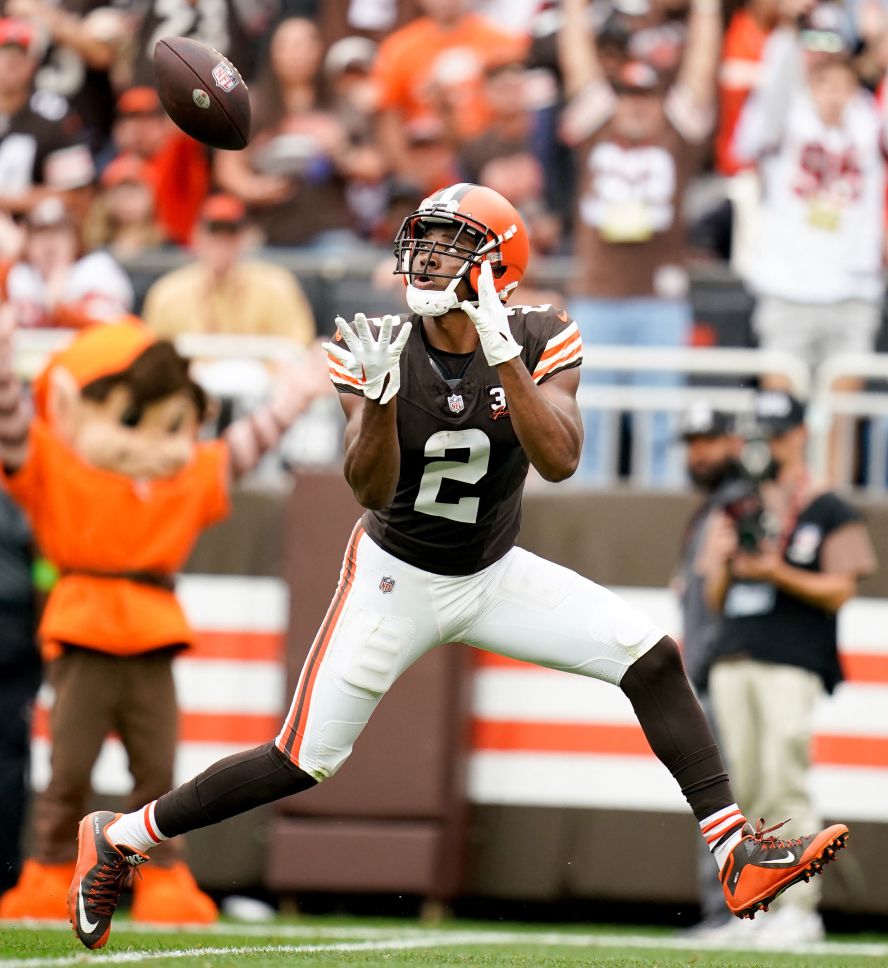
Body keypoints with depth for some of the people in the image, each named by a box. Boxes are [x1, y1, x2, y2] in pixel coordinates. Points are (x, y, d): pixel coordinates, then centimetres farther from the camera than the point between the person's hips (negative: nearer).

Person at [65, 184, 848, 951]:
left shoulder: (539, 343, -14)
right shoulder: (377, 350, -16)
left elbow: (560, 461, -30)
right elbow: (372, 491, -23)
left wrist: (501, 355, -38)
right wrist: (379, 396, -39)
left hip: (495, 575, 2)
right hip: (398, 579, -2)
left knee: (654, 659, -15)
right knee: (305, 762, -3)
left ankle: (739, 860, -13)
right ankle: (118, 839, 15)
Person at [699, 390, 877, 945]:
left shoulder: (829, 512, 4)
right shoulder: (737, 512, 20)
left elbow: (839, 590, -5)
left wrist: (777, 572, -18)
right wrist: (723, 562, -3)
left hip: (793, 664, -6)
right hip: (731, 664, 6)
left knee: (785, 784, -14)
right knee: (742, 789, 3)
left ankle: (800, 908, -12)